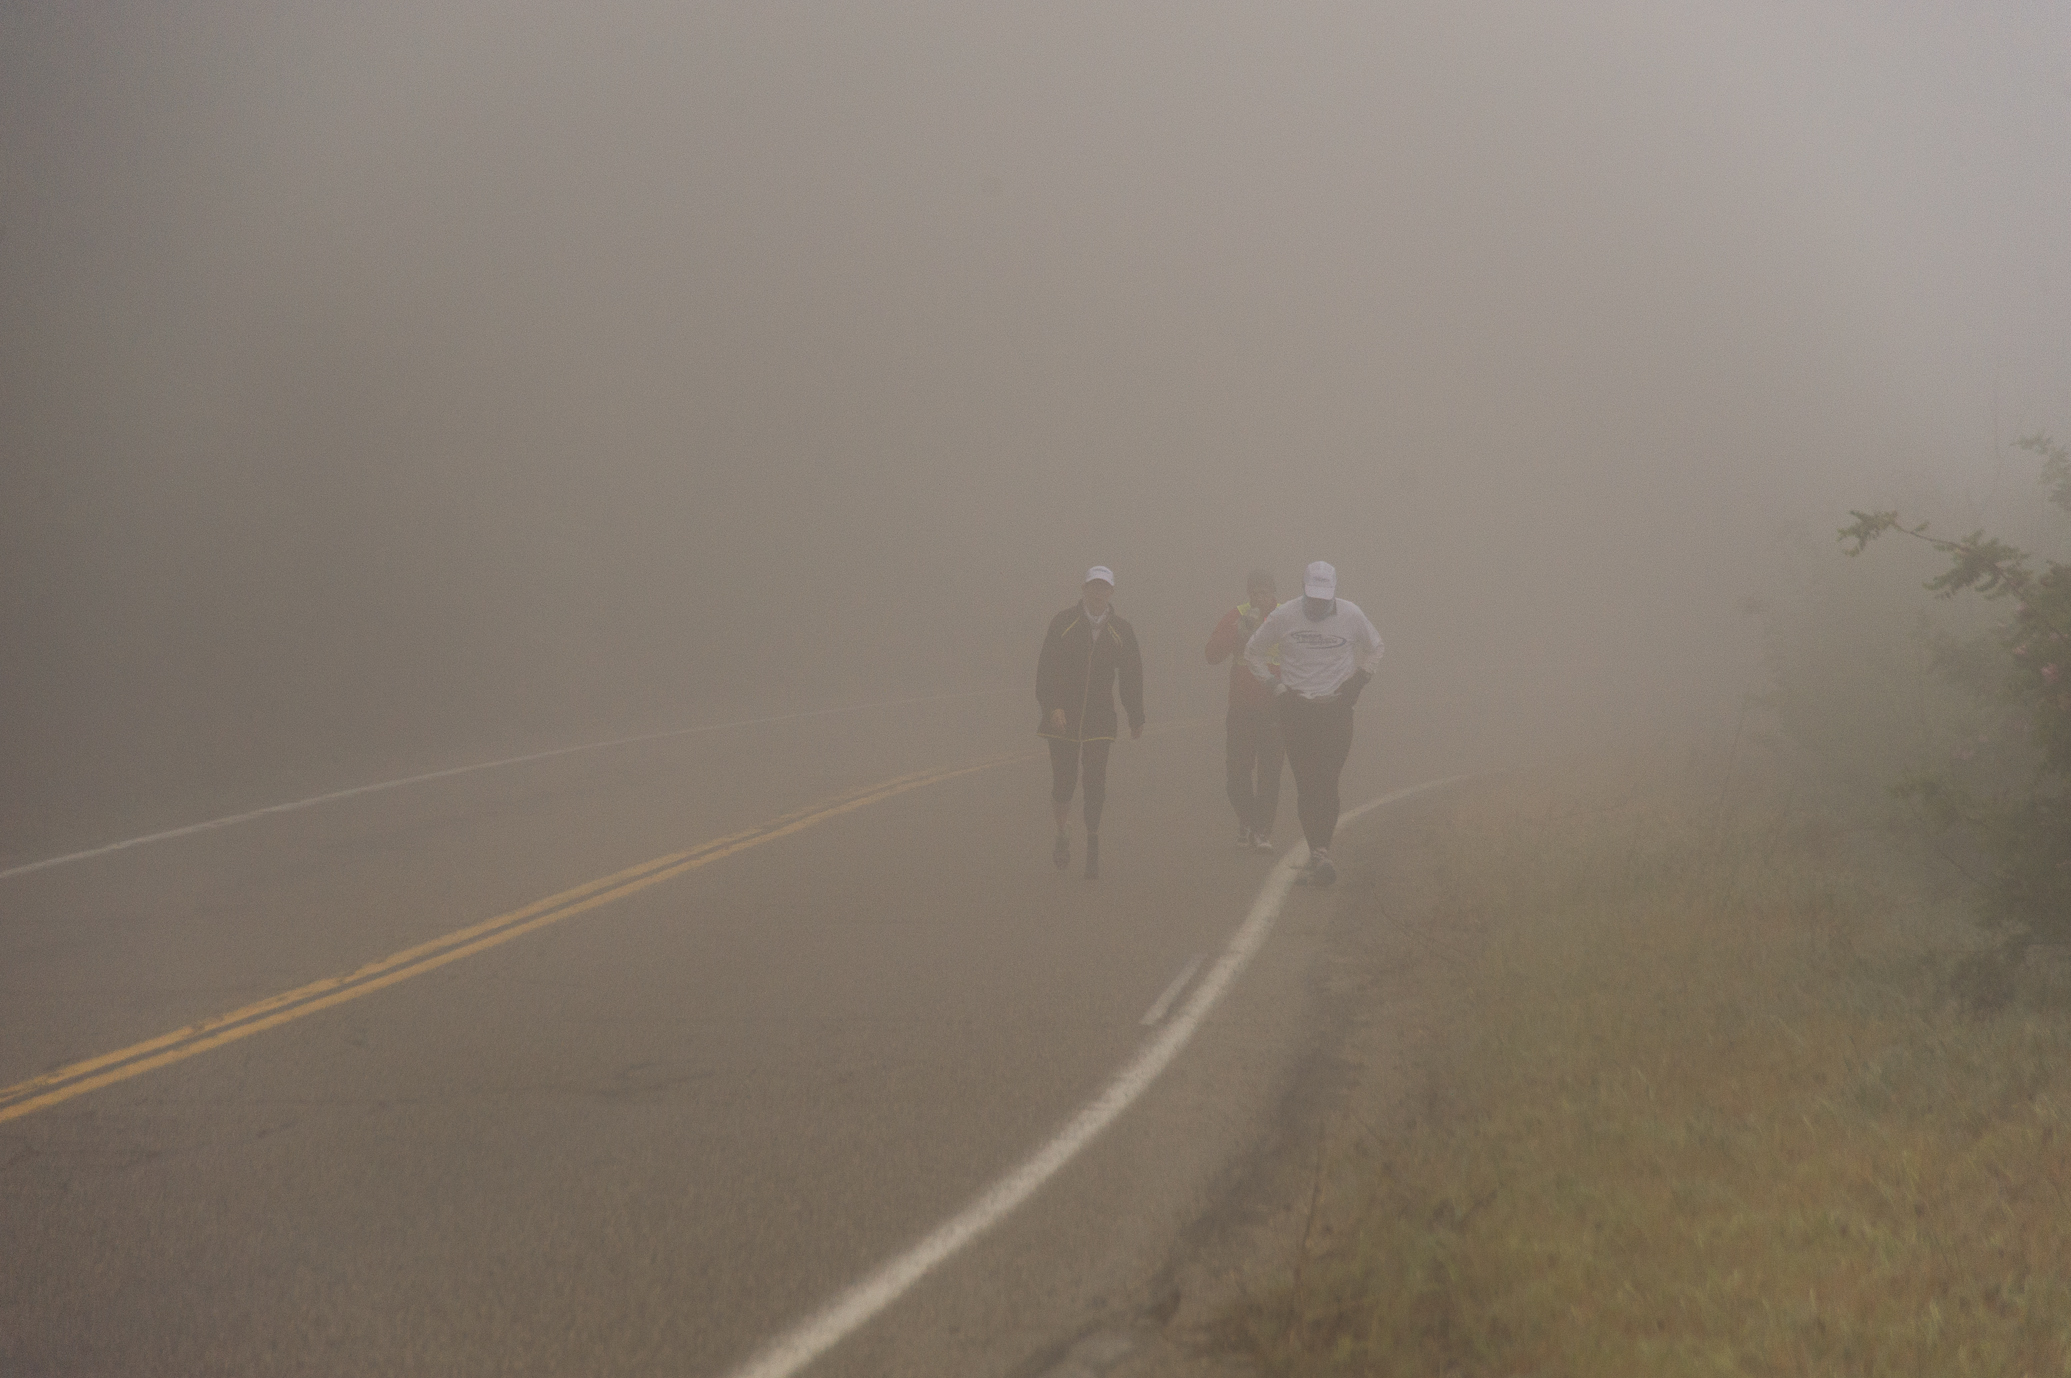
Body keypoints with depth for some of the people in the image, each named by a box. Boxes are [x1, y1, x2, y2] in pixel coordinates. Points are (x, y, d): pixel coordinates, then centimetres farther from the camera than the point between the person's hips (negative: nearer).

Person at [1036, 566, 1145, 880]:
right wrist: (1052, 706, -17)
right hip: (1063, 718, -1)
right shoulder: (1063, 623, -2)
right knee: (1063, 782, -1)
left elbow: (1131, 676, 12)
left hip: (1099, 719, 1)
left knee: (1096, 785, -5)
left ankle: (1093, 844, 6)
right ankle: (1062, 836, 22)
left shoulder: (1121, 630, 4)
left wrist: (1136, 718, 14)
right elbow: (1046, 668, -5)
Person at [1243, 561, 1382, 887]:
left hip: (1336, 710, 0)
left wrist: (1359, 679, 6)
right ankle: (1319, 852, 0)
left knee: (1326, 783, -11)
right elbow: (1254, 652, 13)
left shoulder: (1350, 615, 0)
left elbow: (1374, 648, 20)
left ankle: (1319, 853, -13)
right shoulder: (1283, 616, -2)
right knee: (1306, 784, -5)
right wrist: (1273, 686, 3)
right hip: (1296, 710, 0)